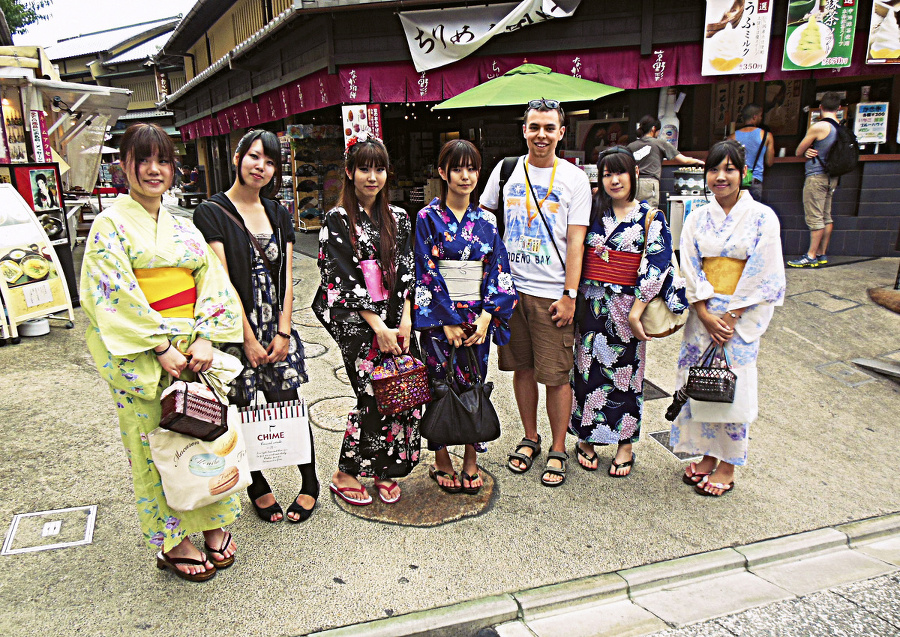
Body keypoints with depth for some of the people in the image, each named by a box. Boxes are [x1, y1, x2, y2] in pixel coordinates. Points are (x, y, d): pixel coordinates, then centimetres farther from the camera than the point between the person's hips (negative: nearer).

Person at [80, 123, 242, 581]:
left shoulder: (183, 228, 12)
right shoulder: (111, 225, -3)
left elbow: (212, 280, 4)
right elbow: (117, 293, -12)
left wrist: (205, 337, -10)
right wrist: (162, 345, -18)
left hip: (195, 348, 5)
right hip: (141, 355, -4)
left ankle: (212, 523, 29)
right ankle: (174, 543, 21)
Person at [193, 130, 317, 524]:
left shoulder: (278, 214, 11)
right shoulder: (212, 212, -5)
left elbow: (287, 278, 6)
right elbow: (221, 281, -11)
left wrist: (283, 332, -3)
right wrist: (248, 339, -13)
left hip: (277, 330, 4)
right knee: (241, 414, 7)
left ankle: (309, 483, 22)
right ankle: (257, 488, 27)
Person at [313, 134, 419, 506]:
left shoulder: (397, 219, 10)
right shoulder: (338, 220, -4)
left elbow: (405, 271, 7)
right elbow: (345, 279, -10)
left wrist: (405, 320, -4)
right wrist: (378, 328, -14)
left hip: (394, 321, 5)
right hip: (357, 324, -4)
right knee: (374, 397, -5)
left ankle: (384, 471, 22)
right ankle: (345, 475, 16)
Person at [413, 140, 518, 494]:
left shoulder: (486, 221, 7)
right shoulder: (428, 218, -3)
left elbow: (499, 271, 3)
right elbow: (425, 273, -9)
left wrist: (487, 315, -9)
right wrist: (448, 322, -13)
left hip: (478, 320, 3)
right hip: (439, 319, -3)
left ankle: (471, 461, 24)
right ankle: (441, 463, 21)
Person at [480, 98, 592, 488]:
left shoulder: (574, 178, 0)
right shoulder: (506, 170, 8)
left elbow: (575, 241, -4)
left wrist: (569, 295, -10)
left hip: (552, 293, -3)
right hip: (510, 287, 3)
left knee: (556, 375, 0)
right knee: (522, 367, 12)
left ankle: (558, 450, 17)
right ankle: (530, 438, 30)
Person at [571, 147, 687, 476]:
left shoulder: (651, 218, -1)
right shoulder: (592, 212, 6)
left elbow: (656, 265, -8)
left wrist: (636, 310, -16)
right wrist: (572, 298, 2)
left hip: (628, 307, -2)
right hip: (590, 306, 2)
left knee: (626, 372, 6)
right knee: (588, 369, 7)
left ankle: (625, 443, 22)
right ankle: (586, 438, 24)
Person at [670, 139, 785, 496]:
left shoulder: (762, 217, -4)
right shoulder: (697, 219, 5)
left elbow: (761, 275, -8)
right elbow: (690, 271, 1)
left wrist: (730, 317, -13)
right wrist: (705, 315, -10)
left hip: (742, 315, -3)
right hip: (703, 313, 3)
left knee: (733, 388, 1)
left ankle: (727, 468, 15)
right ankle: (707, 456, 24)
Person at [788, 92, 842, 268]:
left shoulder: (818, 127, -14)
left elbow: (798, 152, -5)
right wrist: (810, 151, 1)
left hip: (816, 176, -8)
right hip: (832, 176, 8)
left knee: (814, 218, -7)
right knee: (826, 217, 11)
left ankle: (811, 256, -6)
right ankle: (822, 254, 15)